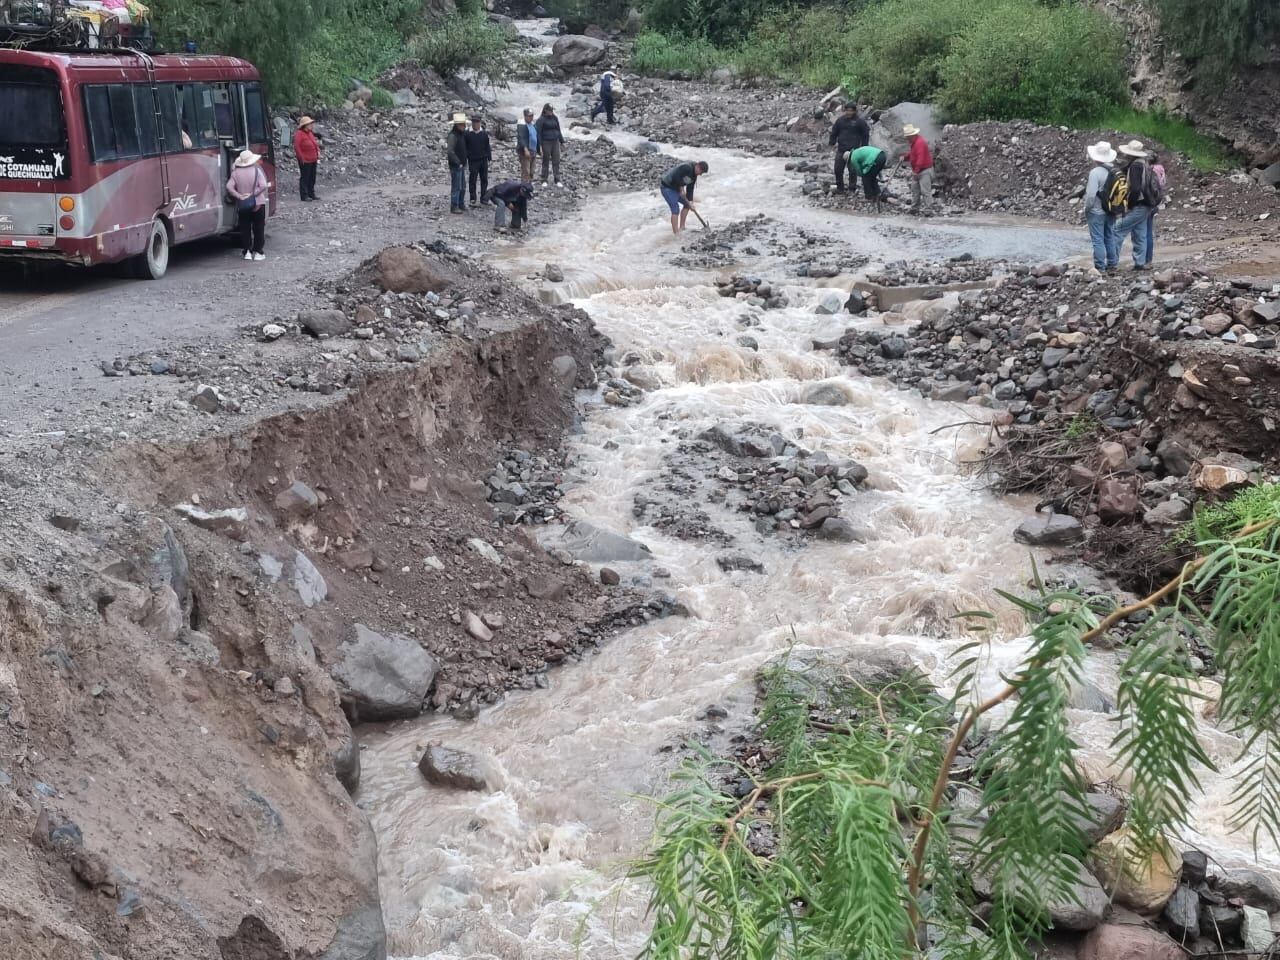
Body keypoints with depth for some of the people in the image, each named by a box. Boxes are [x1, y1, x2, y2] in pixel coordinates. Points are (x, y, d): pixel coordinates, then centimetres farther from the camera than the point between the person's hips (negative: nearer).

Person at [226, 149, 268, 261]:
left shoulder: (235, 173, -2)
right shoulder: (257, 171, -9)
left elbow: (229, 187, -12)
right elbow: (263, 186, -19)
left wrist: (239, 196, -11)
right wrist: (253, 194, -13)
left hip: (242, 206, 2)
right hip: (258, 204, -2)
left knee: (245, 229, 10)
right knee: (258, 228, 6)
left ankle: (247, 252, 9)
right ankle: (258, 252, 5)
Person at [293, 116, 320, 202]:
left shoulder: (310, 133, 15)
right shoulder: (299, 134, -13)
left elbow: (315, 143, 26)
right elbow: (296, 147, -18)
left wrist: (318, 151, 10)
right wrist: (301, 158, -18)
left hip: (313, 160, 9)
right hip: (305, 161, -9)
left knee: (312, 178, 13)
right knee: (305, 178, -4)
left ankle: (311, 194, 22)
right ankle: (304, 195, -1)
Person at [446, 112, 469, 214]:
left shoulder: (462, 134, 11)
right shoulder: (453, 136, -17)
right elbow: (450, 151, -24)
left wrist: (464, 162, 12)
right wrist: (458, 163, -19)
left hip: (462, 165, 9)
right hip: (455, 166, -9)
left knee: (463, 187, 16)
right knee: (456, 187, -5)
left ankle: (461, 205, 27)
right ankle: (454, 207, 1)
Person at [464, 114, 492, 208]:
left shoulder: (484, 133, 3)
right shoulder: (467, 134, -4)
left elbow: (487, 147, 9)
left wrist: (488, 158, 5)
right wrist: (465, 161, -3)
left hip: (483, 160, 3)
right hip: (473, 161, -3)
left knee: (484, 180, 8)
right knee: (473, 180, 1)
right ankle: (473, 200, 5)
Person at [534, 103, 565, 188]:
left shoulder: (555, 118, 9)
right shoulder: (541, 120, -7)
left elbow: (558, 131, 17)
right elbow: (538, 133, -9)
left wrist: (562, 142, 16)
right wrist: (539, 146, -15)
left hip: (555, 142, 4)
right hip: (546, 143, -4)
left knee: (556, 162, 1)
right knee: (545, 162, 2)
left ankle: (557, 181, 4)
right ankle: (544, 181, 10)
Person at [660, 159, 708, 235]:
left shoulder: (694, 176, 6)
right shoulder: (687, 167, -24)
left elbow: (690, 189, 7)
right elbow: (676, 177, -29)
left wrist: (690, 202, -2)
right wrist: (681, 188, -20)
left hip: (676, 188, 10)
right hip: (667, 187, -10)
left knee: (686, 204, 17)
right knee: (675, 209, -17)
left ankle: (681, 227, 24)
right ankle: (676, 233, -18)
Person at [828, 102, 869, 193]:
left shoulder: (860, 121, -1)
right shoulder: (840, 120, 7)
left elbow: (866, 135, 3)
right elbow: (834, 132, 14)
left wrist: (863, 148, 0)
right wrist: (831, 143, 5)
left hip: (854, 150, -3)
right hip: (841, 149, 3)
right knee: (838, 169, 1)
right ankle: (839, 187, 13)